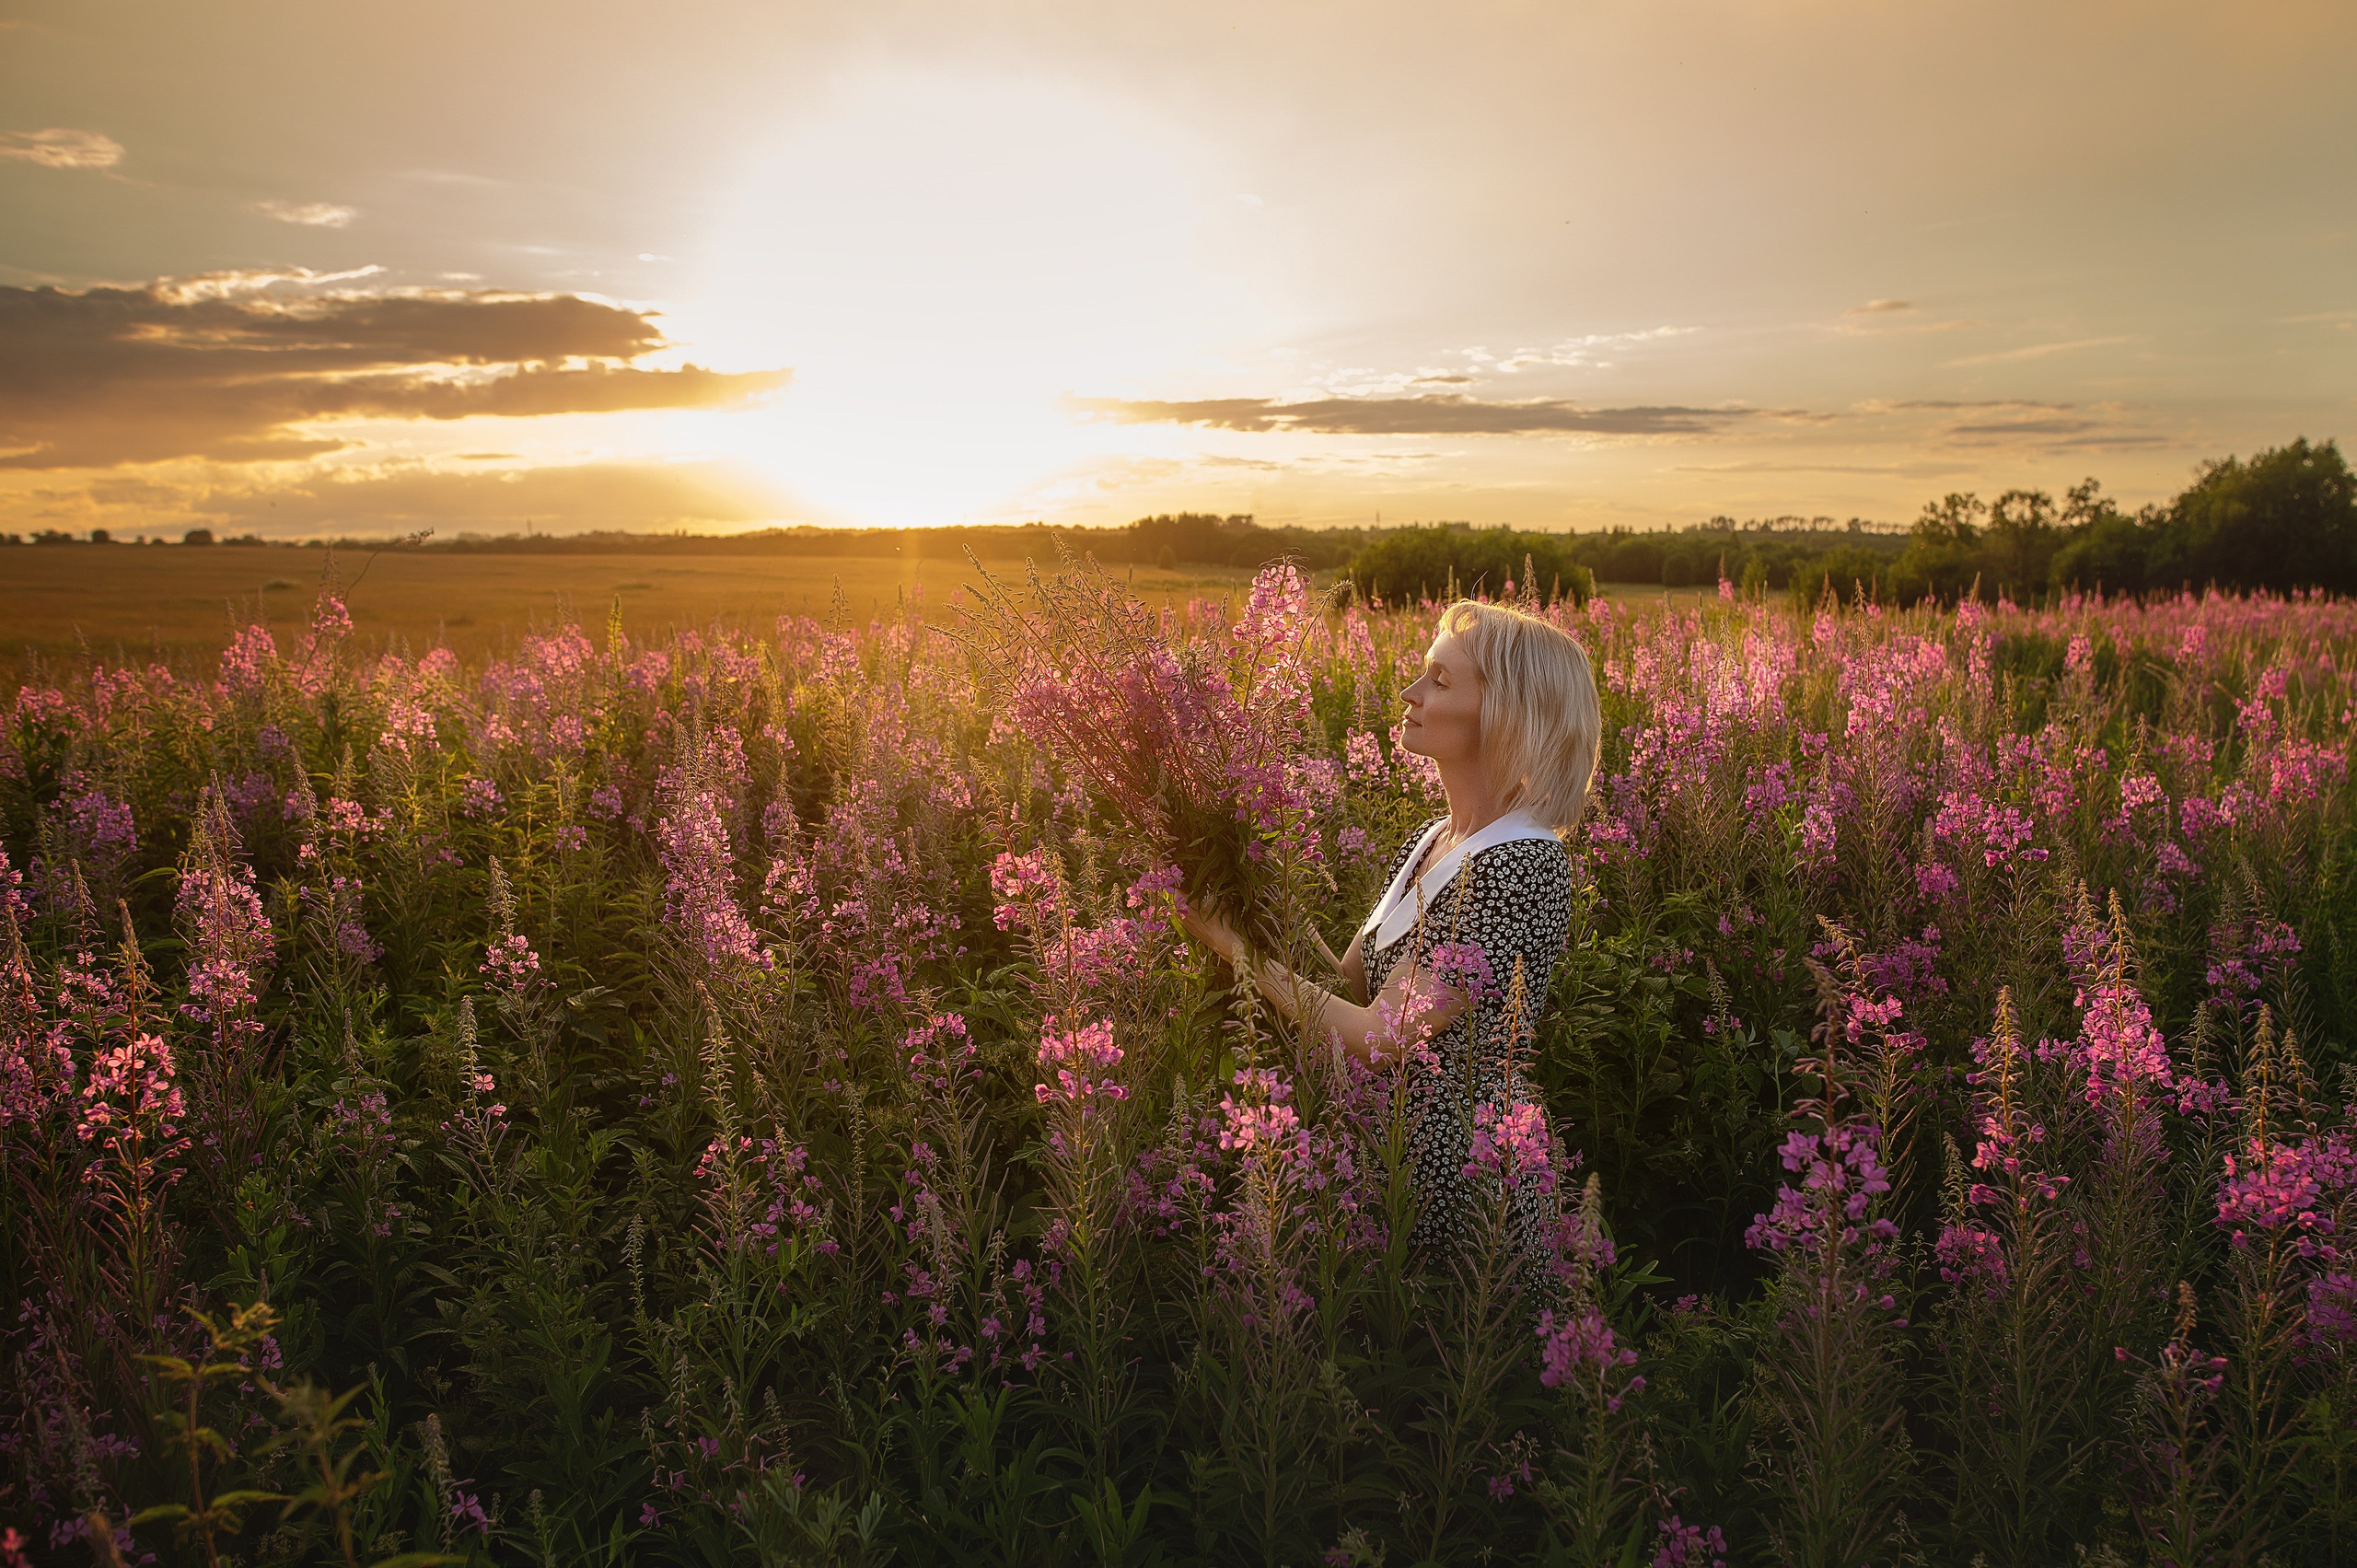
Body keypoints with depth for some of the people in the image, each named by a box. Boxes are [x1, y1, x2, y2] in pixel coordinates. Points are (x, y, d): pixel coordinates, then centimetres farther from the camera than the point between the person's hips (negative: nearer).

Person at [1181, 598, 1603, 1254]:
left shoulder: (1520, 864, -22)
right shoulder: (1431, 840, 7)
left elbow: (1379, 1037, -23)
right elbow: (1351, 985, 5)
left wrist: (1239, 946, -15)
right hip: (1405, 1144, 8)